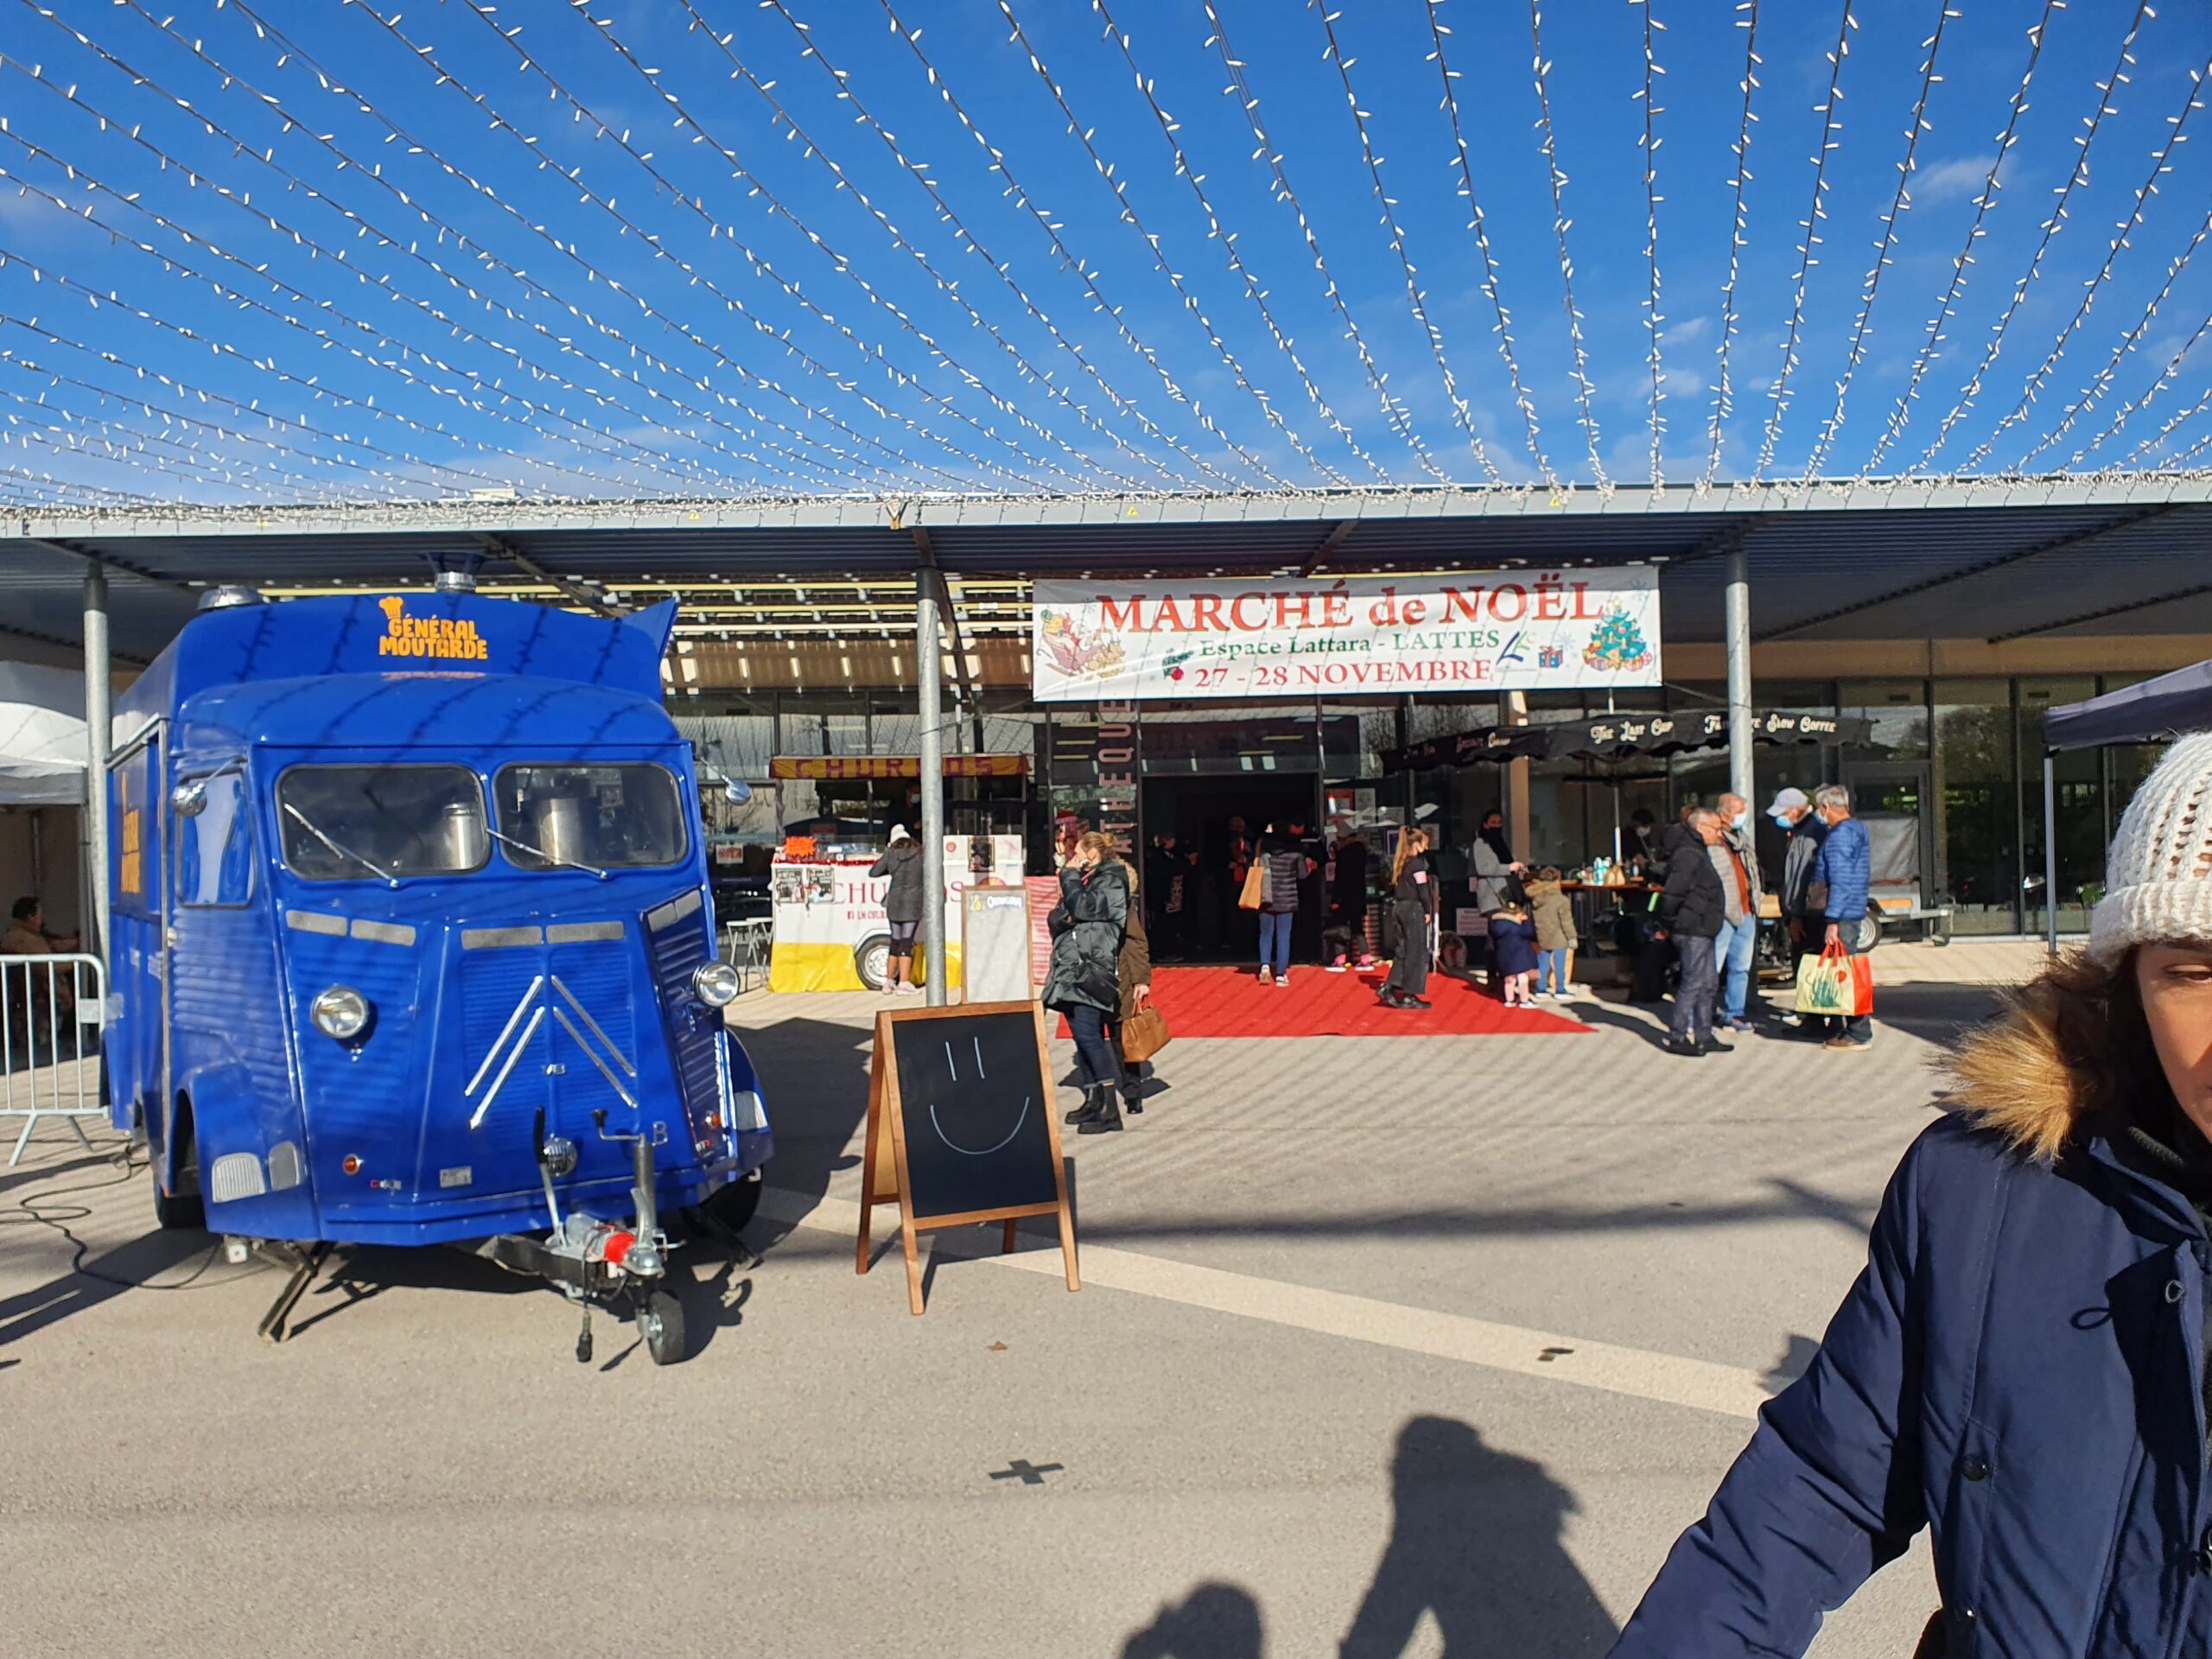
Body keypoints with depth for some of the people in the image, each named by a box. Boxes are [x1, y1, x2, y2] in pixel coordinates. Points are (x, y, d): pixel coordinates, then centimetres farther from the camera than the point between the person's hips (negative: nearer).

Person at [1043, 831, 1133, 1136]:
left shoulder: (1111, 881, -3)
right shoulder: (1081, 881, 23)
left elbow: (1082, 907, -16)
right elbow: (1054, 918, 18)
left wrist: (1069, 875, -2)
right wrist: (1064, 917, -5)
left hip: (1092, 968, -9)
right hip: (1071, 968, 9)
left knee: (1088, 1033, -18)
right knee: (1084, 1036, 9)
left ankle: (1109, 1108, -18)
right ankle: (1093, 1101, 16)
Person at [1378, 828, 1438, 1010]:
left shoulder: (1398, 863, 12)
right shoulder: (1417, 863, -12)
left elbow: (1393, 886, 12)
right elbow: (1423, 890, -14)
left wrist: (1395, 909, 14)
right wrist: (1428, 912, -6)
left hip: (1398, 908, 8)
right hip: (1414, 909, -8)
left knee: (1402, 951, 14)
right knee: (1417, 953, 0)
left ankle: (1389, 988, 5)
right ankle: (1409, 996, 2)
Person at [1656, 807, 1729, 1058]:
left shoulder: (1697, 852, 17)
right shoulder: (1688, 856, -17)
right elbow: (1672, 894, -22)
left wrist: (1668, 925, 17)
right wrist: (1667, 925, -13)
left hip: (1702, 932, 10)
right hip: (1692, 932, -10)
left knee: (1707, 984, 14)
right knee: (1692, 984, -6)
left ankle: (1703, 1036, 21)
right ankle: (1678, 1038, 0)